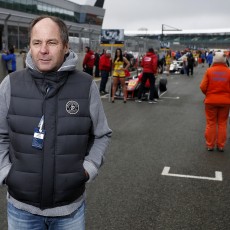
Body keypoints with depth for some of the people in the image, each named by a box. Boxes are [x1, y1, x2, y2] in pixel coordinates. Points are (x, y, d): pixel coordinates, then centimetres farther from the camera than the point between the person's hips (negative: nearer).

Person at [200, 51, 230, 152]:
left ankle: (210, 145, 17)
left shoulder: (209, 71, -9)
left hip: (211, 101, -1)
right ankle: (221, 145, 18)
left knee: (211, 123, 11)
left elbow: (203, 87, -10)